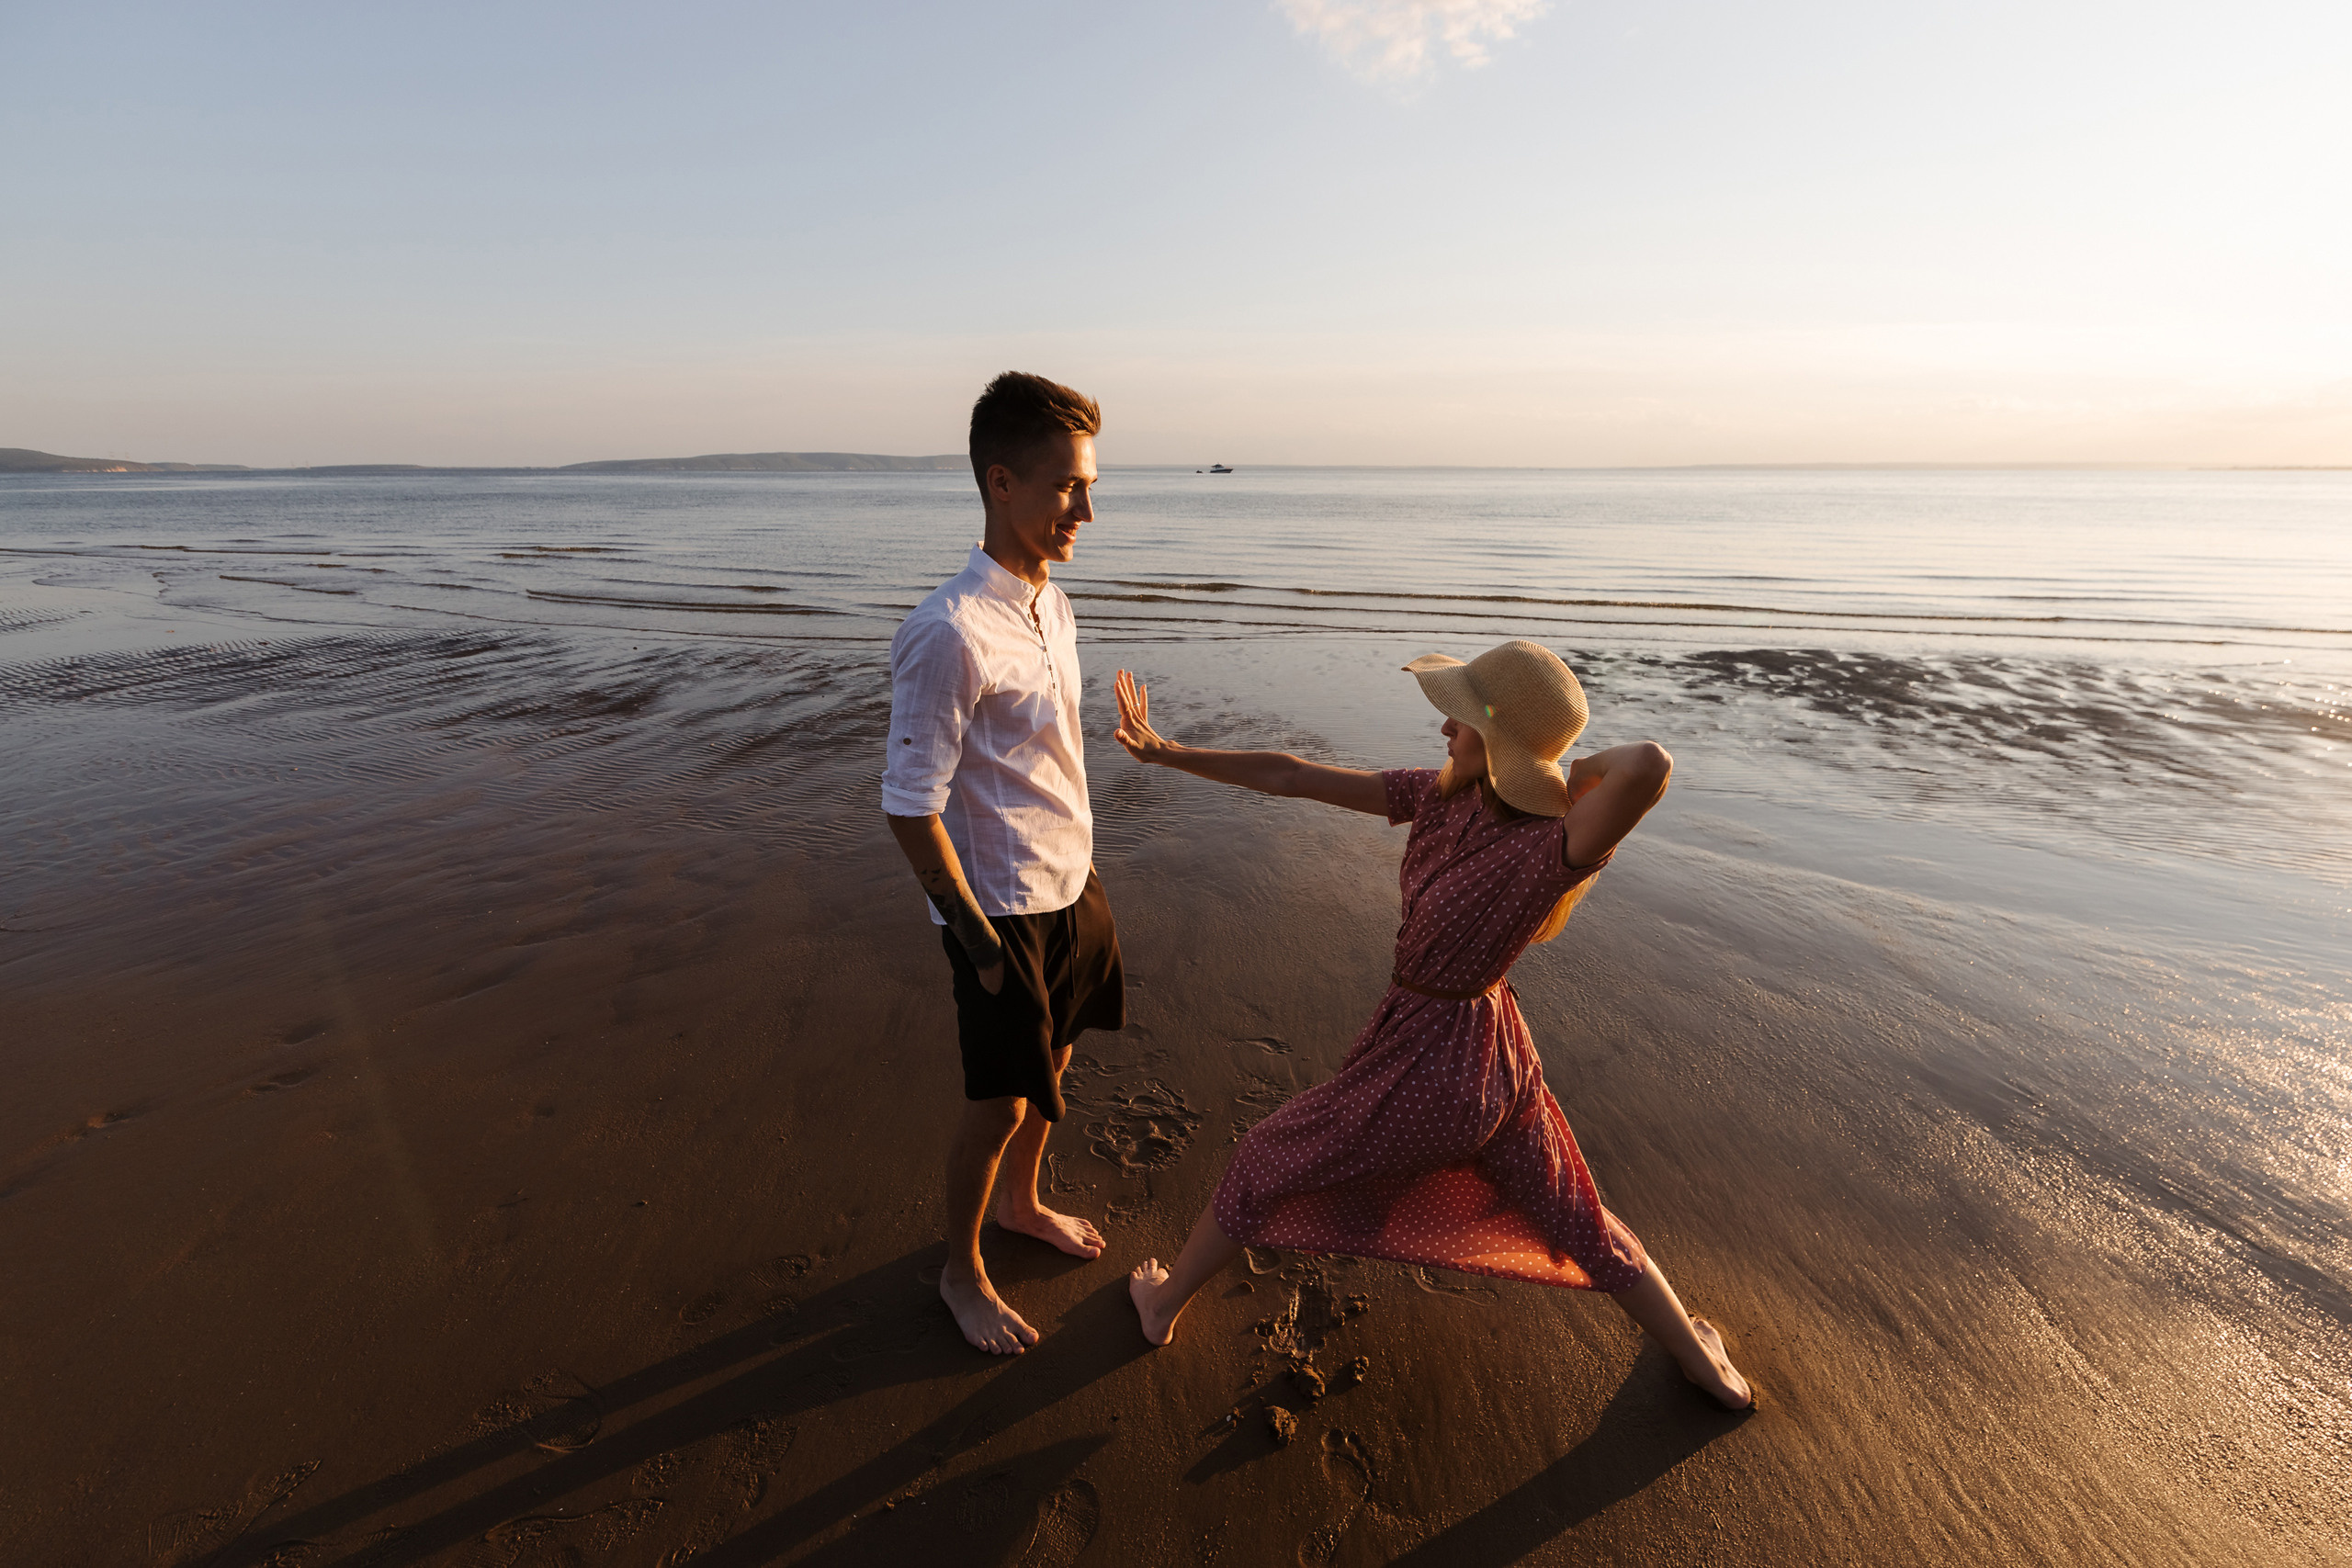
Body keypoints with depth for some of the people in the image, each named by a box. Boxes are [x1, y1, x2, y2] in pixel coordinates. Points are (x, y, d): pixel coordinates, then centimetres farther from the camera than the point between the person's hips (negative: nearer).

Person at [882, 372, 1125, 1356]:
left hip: (1069, 885, 8)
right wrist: (979, 941, -16)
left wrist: (1078, 869, 16)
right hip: (1003, 906, -8)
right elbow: (909, 806, -22)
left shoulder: (1048, 598, 3)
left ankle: (1022, 1202, 51)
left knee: (1053, 1063, 24)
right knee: (999, 1106, 8)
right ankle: (962, 1271, 35)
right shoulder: (951, 634, -25)